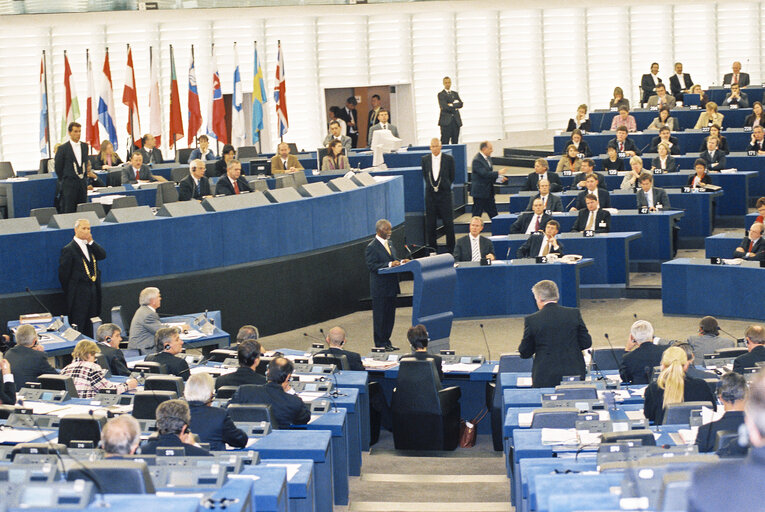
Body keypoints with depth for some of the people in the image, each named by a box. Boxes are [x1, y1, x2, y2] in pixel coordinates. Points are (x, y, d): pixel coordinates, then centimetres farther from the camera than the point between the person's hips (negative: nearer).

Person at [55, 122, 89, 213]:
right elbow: (58, 167, -1)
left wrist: (84, 176, 14)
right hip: (69, 185, -5)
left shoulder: (84, 146, 10)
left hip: (82, 184, 5)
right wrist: (63, 181, 3)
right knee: (69, 210, -5)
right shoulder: (63, 148, -6)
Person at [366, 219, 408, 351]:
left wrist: (400, 262, 0)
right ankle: (380, 344, 5)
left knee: (390, 315, 12)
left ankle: (386, 342, 20)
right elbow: (372, 266, -20)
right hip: (380, 288, -8)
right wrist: (389, 264, -26)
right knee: (380, 316, -1)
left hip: (391, 286, 8)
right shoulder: (372, 247, -14)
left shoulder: (388, 243, 13)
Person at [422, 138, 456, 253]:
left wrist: (445, 186, 5)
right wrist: (431, 186, 10)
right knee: (430, 223, 5)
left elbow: (452, 176, 6)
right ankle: (431, 247, 14)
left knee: (448, 222, -2)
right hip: (430, 194, 2)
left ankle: (451, 249, 6)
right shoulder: (425, 159, 5)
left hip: (444, 193, -2)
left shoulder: (449, 159, -2)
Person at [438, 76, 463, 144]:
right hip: (446, 121, -5)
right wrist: (455, 107, -5)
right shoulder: (441, 94, 1)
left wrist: (452, 105, -11)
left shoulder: (455, 94, 18)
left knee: (455, 142, 4)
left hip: (456, 121, 5)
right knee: (445, 142, -7)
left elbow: (460, 104, 3)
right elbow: (444, 106, -13)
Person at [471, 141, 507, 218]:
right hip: (480, 192, -9)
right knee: (477, 215, -1)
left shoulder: (488, 158, 10)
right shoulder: (477, 160, -18)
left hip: (489, 192, 9)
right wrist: (498, 173, -21)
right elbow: (484, 174, -26)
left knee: (493, 214, 11)